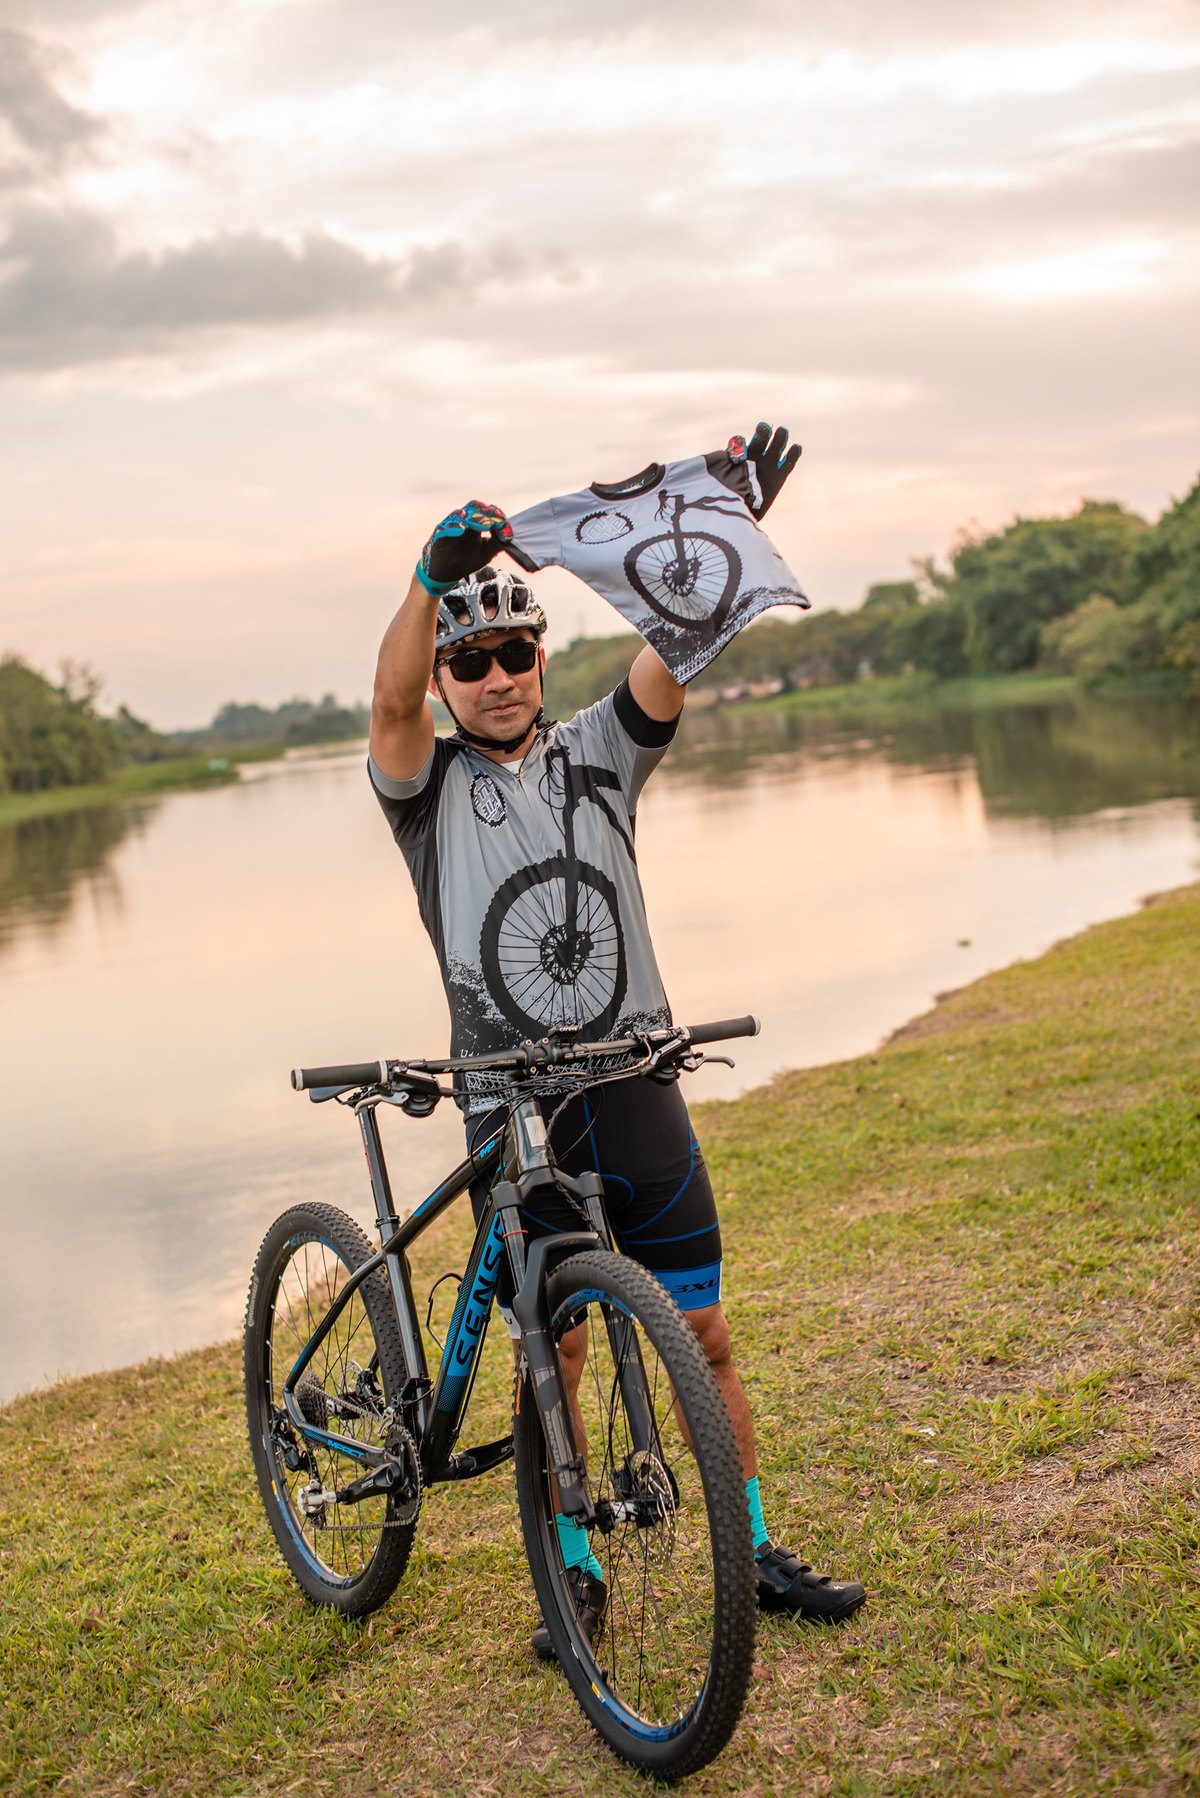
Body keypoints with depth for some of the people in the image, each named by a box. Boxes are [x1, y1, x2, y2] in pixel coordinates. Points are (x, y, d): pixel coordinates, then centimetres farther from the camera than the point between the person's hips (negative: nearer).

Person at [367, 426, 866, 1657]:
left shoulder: (596, 754, 7)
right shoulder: (428, 785, 0)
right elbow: (389, 698, -20)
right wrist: (434, 572, -36)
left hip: (635, 1090, 2)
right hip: (514, 1109, -2)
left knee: (702, 1334, 6)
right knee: (548, 1354, 6)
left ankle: (757, 1555, 20)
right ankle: (577, 1573, 23)